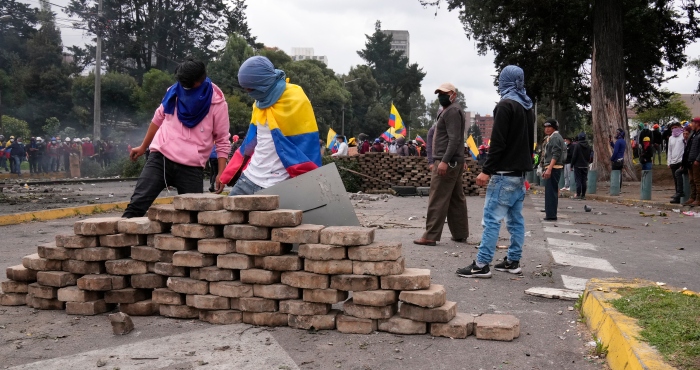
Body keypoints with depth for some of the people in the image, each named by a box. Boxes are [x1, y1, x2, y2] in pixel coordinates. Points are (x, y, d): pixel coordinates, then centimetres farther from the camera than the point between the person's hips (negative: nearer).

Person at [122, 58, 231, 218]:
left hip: (192, 167, -2)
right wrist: (143, 147, 25)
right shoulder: (173, 92, 3)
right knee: (137, 204, -8)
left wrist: (221, 173, -10)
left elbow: (222, 140, -1)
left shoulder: (217, 103, -6)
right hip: (160, 158, 2)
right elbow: (158, 119, 19)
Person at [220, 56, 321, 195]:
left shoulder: (296, 102, -14)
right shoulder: (261, 101, 10)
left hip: (276, 185, -8)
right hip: (250, 176, 8)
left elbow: (306, 146, -14)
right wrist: (228, 173, 16)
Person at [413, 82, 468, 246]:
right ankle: (460, 234, 15)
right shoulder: (451, 110, 22)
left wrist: (444, 161, -26)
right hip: (454, 160, 11)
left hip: (447, 161, -11)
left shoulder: (452, 110, -11)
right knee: (456, 198, 11)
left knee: (438, 200, -11)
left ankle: (431, 236, -11)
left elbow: (454, 139, -21)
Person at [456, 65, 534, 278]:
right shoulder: (527, 108, 15)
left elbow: (497, 142, -18)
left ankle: (482, 265, -10)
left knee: (492, 218, -9)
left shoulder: (505, 106, -12)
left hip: (505, 173, -9)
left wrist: (487, 170, -17)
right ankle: (513, 261, 16)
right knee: (515, 218, 12)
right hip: (520, 172, 9)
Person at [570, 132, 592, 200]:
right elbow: (589, 156, 12)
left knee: (578, 180, -3)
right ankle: (583, 195, 9)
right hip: (585, 166, 5)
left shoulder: (577, 145, -12)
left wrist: (572, 165, -6)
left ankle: (578, 194, -6)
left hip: (578, 165, -5)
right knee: (584, 180, 7)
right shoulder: (588, 146, 5)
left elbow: (574, 156, -12)